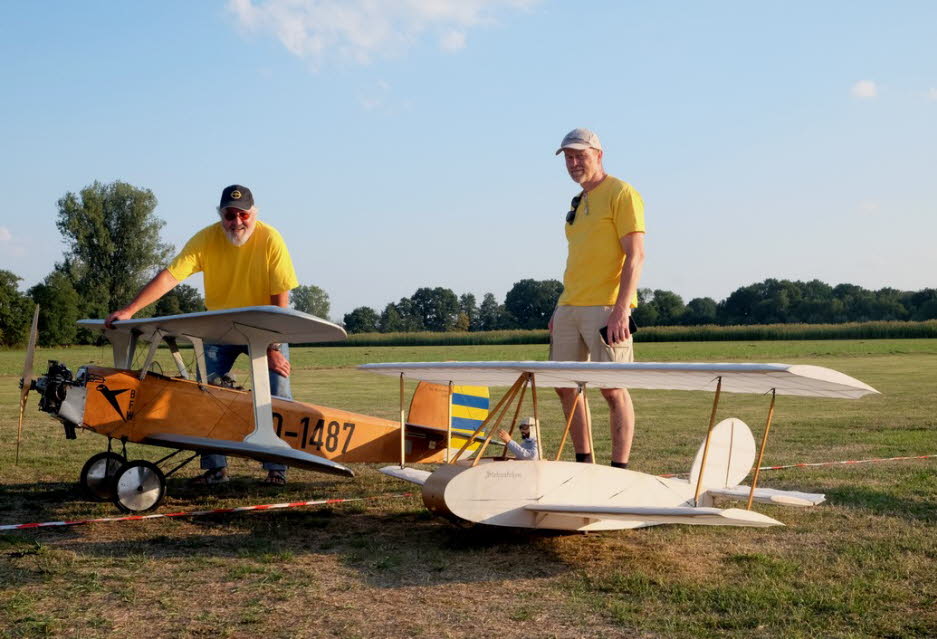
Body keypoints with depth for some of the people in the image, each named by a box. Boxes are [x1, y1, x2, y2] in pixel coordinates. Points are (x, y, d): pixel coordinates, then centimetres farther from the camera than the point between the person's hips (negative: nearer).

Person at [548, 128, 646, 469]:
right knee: (564, 385, 9)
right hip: (569, 309, 9)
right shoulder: (578, 203, 20)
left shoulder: (621, 194, -5)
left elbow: (635, 256, -13)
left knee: (612, 388, -7)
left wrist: (621, 309, -22)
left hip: (605, 309, -9)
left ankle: (619, 469, 0)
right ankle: (584, 463, 19)